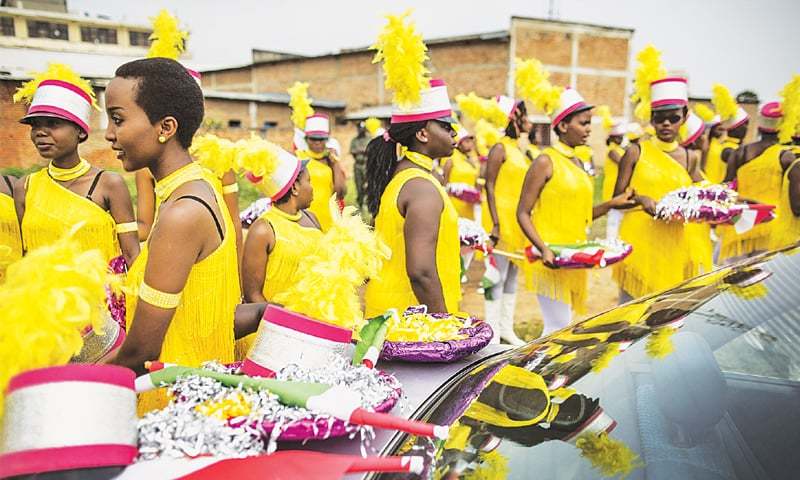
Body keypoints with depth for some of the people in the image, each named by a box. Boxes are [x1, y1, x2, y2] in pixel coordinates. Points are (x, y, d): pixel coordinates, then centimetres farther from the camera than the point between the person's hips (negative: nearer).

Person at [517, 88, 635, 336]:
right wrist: (543, 249, -24)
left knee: (562, 324, 12)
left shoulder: (578, 163, 14)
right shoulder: (546, 162, -9)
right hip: (552, 258, -8)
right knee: (559, 326, -9)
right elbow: (523, 213, -12)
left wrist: (611, 204, 5)